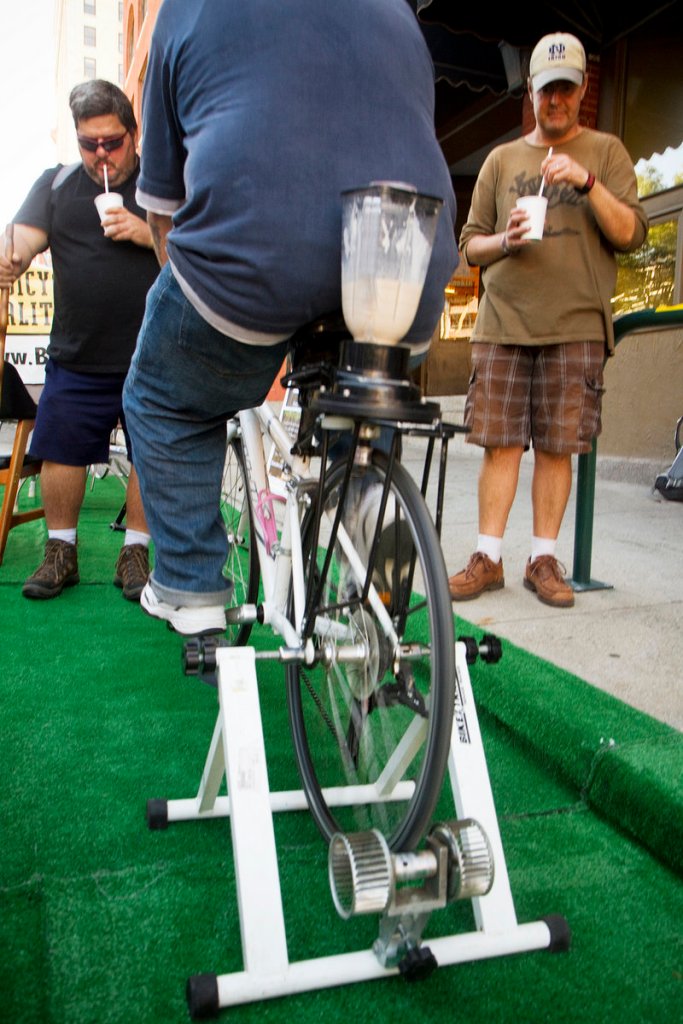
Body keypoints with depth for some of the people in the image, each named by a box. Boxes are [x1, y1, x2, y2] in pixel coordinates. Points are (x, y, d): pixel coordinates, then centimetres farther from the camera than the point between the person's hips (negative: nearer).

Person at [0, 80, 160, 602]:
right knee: (60, 451, 2)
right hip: (77, 358, 2)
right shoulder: (56, 183, 12)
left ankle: (134, 554, 16)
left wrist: (146, 233, -14)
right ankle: (61, 553, 19)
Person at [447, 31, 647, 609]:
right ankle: (489, 558, 5)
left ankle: (544, 560, 10)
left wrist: (588, 183, -12)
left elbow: (631, 235, 1)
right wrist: (505, 242, -6)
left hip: (576, 327, -1)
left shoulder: (605, 152, 12)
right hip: (502, 324, 1)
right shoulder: (501, 160, 16)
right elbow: (470, 244, 15)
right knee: (500, 443, -2)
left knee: (557, 447, -1)